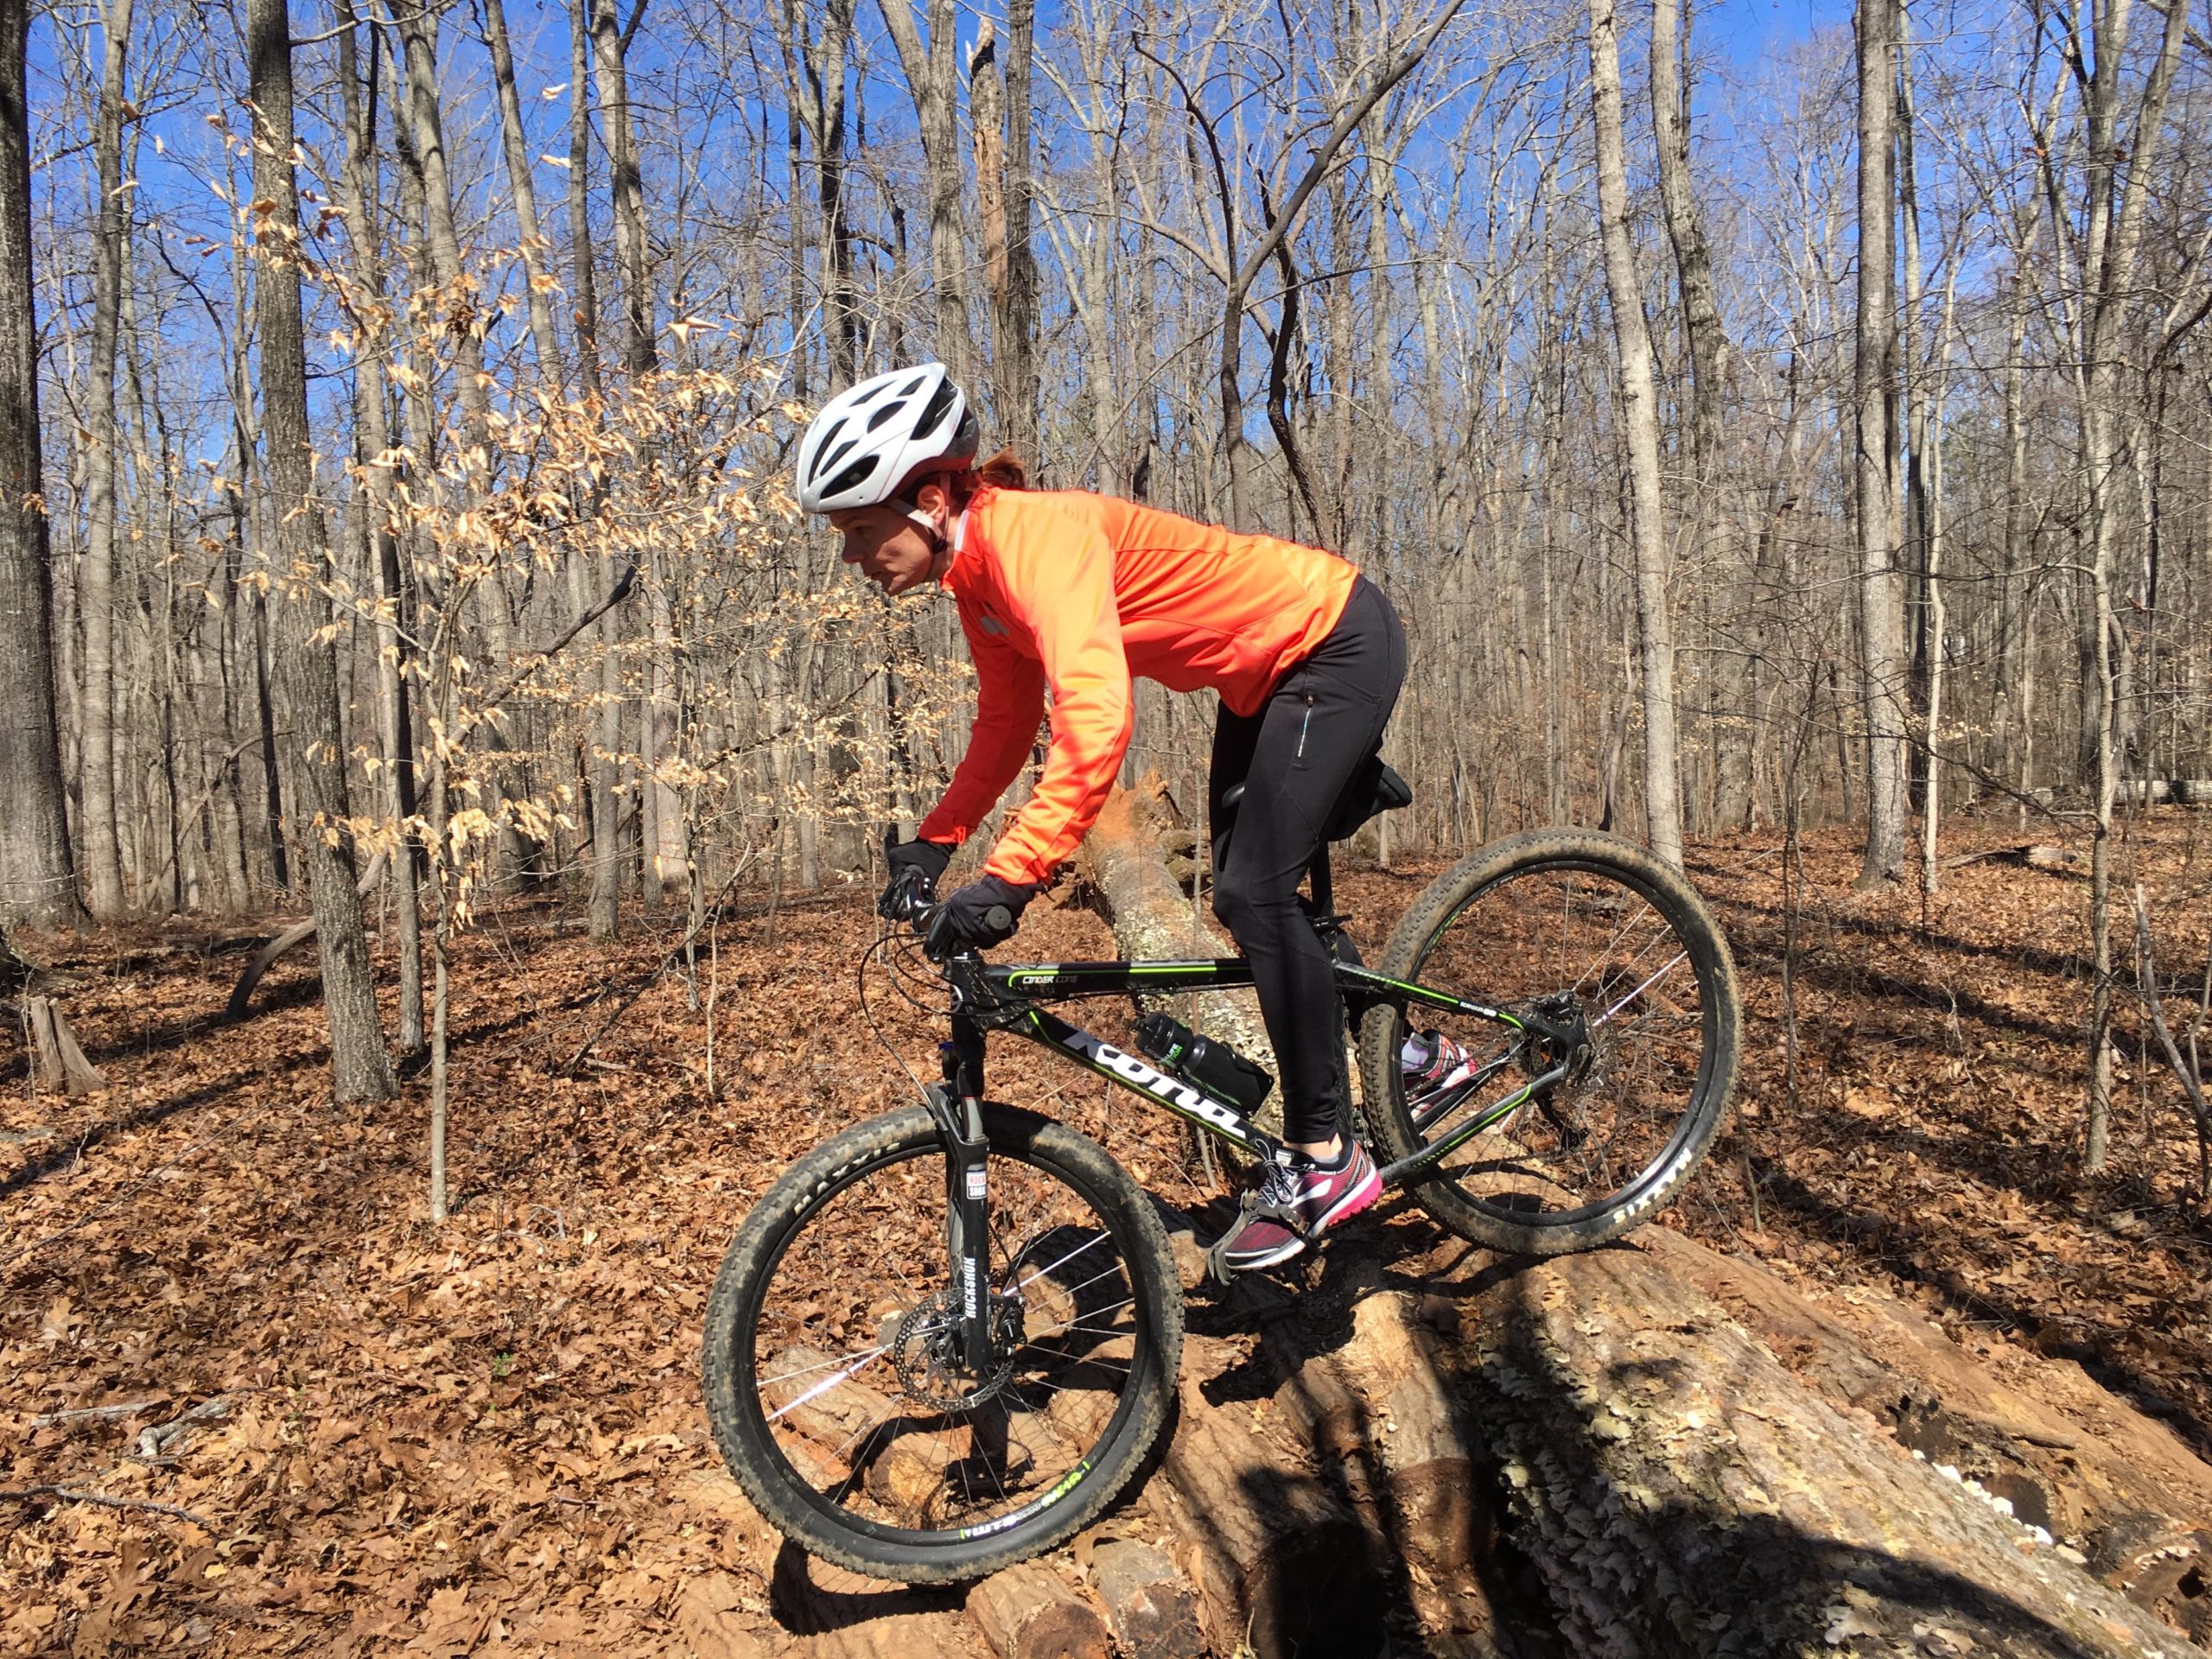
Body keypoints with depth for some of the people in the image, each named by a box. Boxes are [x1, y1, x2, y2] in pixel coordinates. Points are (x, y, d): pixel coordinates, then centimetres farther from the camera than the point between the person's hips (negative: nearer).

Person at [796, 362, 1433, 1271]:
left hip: (1339, 642, -10)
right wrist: (934, 840, 3)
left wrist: (1009, 875, -48)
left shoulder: (1035, 533, -31)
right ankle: (1407, 1048, 30)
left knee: (1252, 894, -14)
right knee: (1244, 890, 13)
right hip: (1266, 671, 10)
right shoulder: (978, 575, -2)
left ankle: (1323, 1156, -1)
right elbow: (1006, 724, 9)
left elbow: (1096, 718, -44)